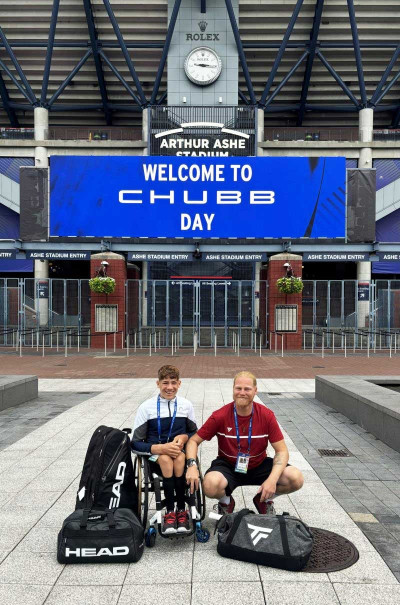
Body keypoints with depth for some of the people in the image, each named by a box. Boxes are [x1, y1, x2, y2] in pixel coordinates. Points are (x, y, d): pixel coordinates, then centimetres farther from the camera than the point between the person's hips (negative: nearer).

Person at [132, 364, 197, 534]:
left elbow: (195, 433, 16)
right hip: (155, 457, -1)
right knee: (165, 459, -35)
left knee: (179, 458, -34)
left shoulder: (186, 405, 3)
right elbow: (136, 443, -4)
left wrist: (184, 437, -8)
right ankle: (170, 511, -24)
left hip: (180, 452, 1)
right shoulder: (147, 407, -4)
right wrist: (160, 448, -20)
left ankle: (181, 510, -20)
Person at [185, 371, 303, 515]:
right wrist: (192, 465, -27)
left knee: (296, 479, -21)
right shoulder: (220, 416, -15)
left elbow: (281, 451, -9)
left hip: (259, 466, 2)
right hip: (228, 466, -1)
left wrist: (272, 479, -26)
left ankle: (265, 499, 11)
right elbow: (194, 441, -7)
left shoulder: (267, 415, -12)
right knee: (210, 485, -35)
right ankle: (226, 501, 4)